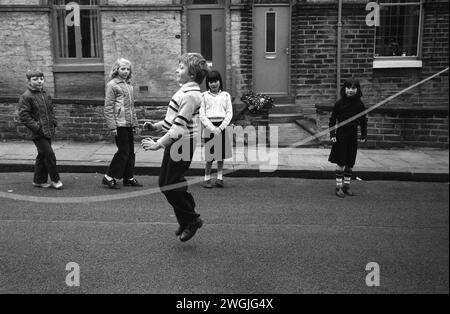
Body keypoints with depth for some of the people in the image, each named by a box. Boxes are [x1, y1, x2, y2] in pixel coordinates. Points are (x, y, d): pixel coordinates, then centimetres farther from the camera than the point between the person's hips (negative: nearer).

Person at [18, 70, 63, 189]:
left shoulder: (45, 95, 14)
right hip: (38, 134, -8)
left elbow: (51, 110, 26)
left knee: (42, 156, 14)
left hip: (48, 132, 8)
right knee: (49, 155, -8)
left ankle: (39, 180, 24)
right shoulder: (26, 97, -11)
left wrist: (54, 122, 10)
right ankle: (55, 180, 4)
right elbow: (23, 116, -14)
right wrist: (36, 127, -19)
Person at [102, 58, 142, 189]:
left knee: (130, 151, 8)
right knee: (123, 151, -7)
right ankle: (109, 177, 5)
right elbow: (108, 108, -10)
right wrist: (112, 126, -15)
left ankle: (129, 178, 18)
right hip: (119, 124, -7)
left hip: (128, 124, 7)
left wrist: (135, 124, 18)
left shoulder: (129, 85, 17)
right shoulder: (112, 85, -5)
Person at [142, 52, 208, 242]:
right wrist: (156, 126, 11)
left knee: (169, 185, -2)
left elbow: (179, 127, -24)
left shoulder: (190, 95, -20)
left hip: (182, 143, -10)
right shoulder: (185, 91, 13)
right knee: (165, 182, 16)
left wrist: (158, 145, -24)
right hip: (176, 143, 10)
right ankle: (186, 221, 28)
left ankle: (192, 220, 15)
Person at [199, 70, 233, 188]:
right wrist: (212, 128, -12)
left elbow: (229, 113, 2)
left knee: (221, 154, 5)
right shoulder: (204, 96, 4)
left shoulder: (225, 95, 7)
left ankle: (220, 178, 16)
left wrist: (221, 127, -11)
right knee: (209, 156, -2)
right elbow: (202, 115, -1)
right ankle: (207, 178, 10)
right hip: (209, 126, -1)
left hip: (222, 126, 2)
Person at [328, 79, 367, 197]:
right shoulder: (339, 103, -5)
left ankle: (347, 185, 20)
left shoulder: (359, 104, 1)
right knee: (341, 163, -3)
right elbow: (332, 119, 0)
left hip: (353, 135, 3)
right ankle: (338, 186, 5)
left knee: (350, 163, 9)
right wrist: (332, 134, -7)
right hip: (341, 134, -3)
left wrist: (364, 135, 3)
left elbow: (363, 121, 8)